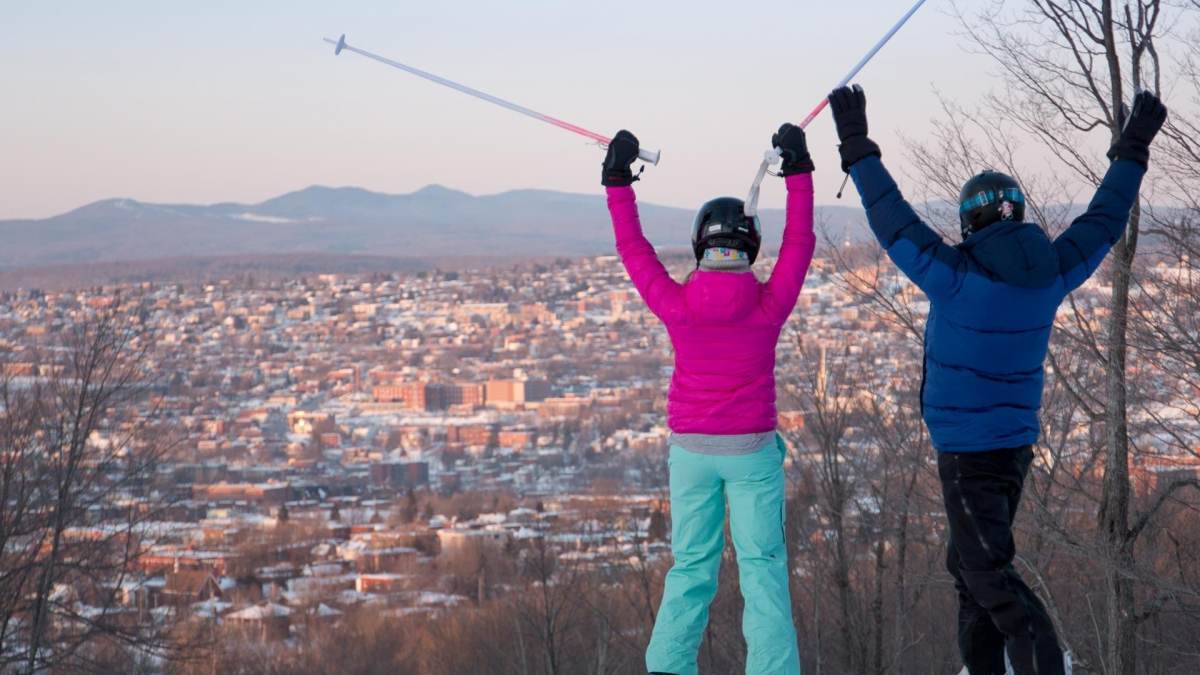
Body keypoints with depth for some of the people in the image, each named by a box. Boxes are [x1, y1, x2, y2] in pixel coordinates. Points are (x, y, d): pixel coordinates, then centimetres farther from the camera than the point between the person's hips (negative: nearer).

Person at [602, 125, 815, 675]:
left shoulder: (675, 305, -10)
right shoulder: (770, 305, -10)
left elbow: (632, 248, 2)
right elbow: (799, 242, 2)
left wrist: (618, 181, 9)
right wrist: (798, 170, 9)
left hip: (691, 449, 1)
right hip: (752, 451, -1)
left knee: (691, 567, 11)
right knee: (762, 567, 3)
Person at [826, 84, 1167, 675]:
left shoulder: (955, 276, -17)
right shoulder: (1051, 274, 0)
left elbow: (892, 220, -12)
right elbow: (1104, 220, 14)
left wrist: (858, 149, -5)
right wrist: (1132, 150, 24)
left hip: (966, 451, -7)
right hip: (1017, 443, 7)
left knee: (989, 572, -9)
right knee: (968, 563, 19)